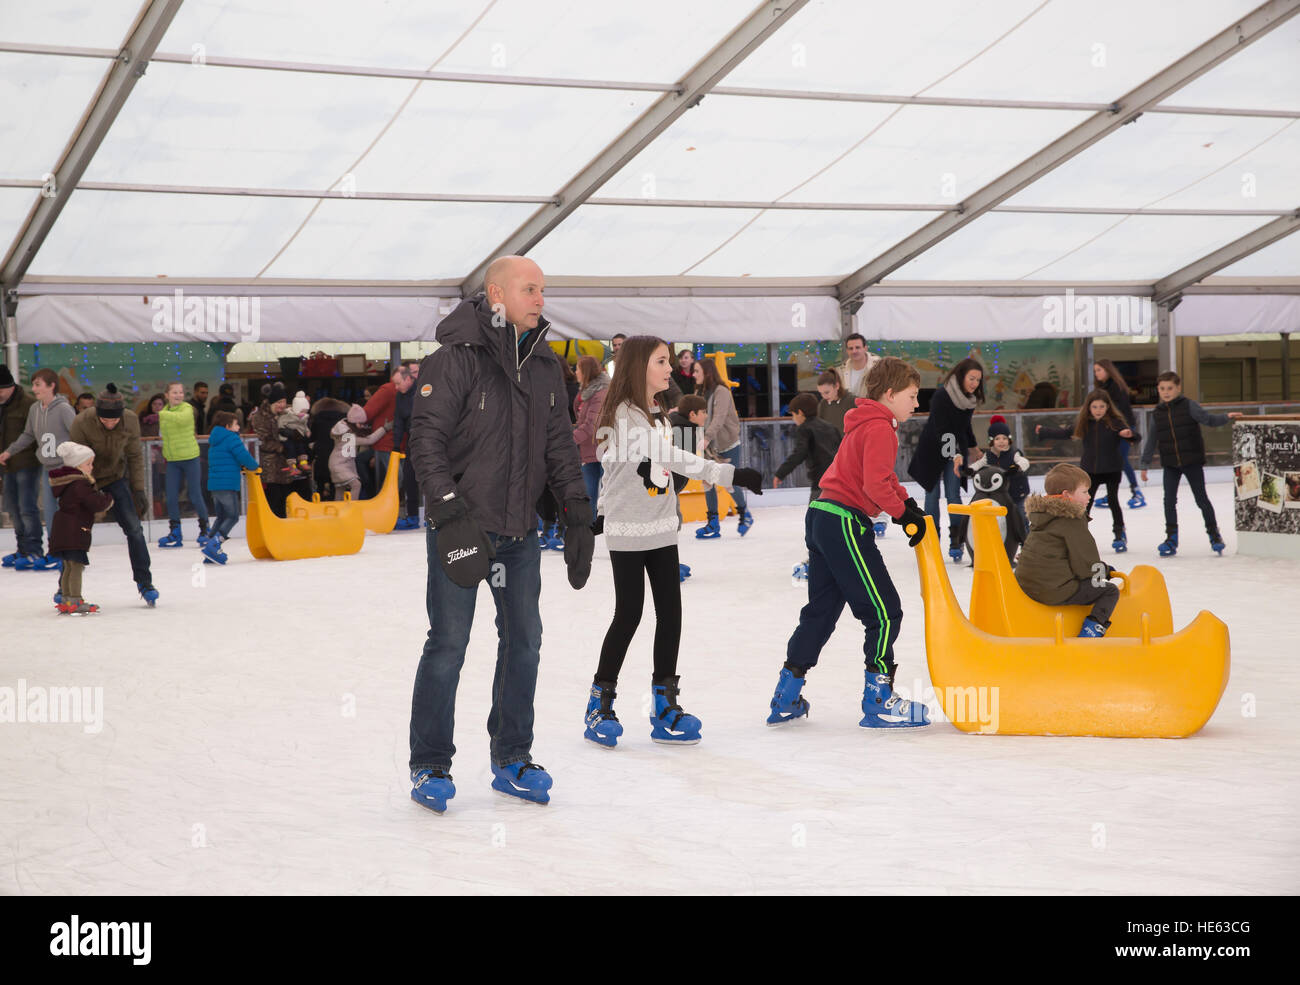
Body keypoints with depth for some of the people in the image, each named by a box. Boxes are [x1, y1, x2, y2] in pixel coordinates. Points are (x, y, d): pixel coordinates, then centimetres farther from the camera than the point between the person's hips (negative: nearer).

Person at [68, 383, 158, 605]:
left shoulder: (130, 421, -18)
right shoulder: (81, 423, -28)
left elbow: (135, 456, -5)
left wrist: (139, 489, -7)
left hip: (116, 477, 2)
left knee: (133, 528, -5)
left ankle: (144, 582, 5)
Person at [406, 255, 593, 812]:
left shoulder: (545, 366, 9)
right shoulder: (455, 359, -13)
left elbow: (558, 444, 14)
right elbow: (427, 441, -16)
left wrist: (577, 512, 8)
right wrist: (451, 514, -23)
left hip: (520, 532, 6)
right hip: (459, 527, -6)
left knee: (523, 641, 9)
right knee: (448, 646, -2)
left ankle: (512, 760, 22)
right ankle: (430, 767, 11)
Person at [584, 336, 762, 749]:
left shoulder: (656, 415, 13)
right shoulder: (625, 414, -16)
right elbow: (672, 457, -26)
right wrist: (729, 474, -29)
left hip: (661, 529, 8)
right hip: (628, 532, -8)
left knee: (670, 612, 5)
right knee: (628, 614, -4)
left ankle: (664, 707, 12)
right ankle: (599, 704, 10)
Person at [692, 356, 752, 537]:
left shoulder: (721, 391, -19)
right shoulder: (699, 392, 4)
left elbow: (719, 418, -30)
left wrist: (707, 437, -41)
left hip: (729, 444, -7)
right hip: (710, 445, 7)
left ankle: (745, 514, 22)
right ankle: (712, 524, 8)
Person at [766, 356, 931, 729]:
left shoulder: (866, 424, 20)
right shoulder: (879, 428, -11)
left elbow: (882, 474, 29)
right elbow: (876, 484, -21)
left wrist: (907, 502, 15)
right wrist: (903, 514, -8)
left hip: (822, 517, 11)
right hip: (845, 521, -11)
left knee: (821, 610, 16)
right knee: (884, 611, -5)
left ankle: (787, 698, 20)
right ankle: (878, 701, -2)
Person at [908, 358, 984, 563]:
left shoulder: (970, 399, -3)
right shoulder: (941, 396, -24)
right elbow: (941, 430, -30)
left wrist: (972, 447, 26)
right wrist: (955, 454, -40)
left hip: (956, 451, 4)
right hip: (932, 450, -4)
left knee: (954, 495, -3)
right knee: (933, 494, 4)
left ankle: (956, 541, -1)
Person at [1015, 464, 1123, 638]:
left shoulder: (1040, 515, 16)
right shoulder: (1073, 521, -11)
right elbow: (1085, 566, -11)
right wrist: (1104, 570, 10)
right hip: (1055, 591, -9)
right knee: (1110, 592, -3)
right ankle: (1090, 630, -17)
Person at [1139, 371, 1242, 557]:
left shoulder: (1189, 406, -5)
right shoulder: (1157, 413, 5)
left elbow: (1209, 419, -10)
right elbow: (1151, 441, 11)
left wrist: (1227, 417, -27)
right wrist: (1145, 464, 10)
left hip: (1192, 461, -3)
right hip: (1170, 464, 3)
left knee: (1201, 498, 3)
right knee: (1169, 500, -1)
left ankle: (1214, 533, 16)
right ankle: (1171, 538, 8)